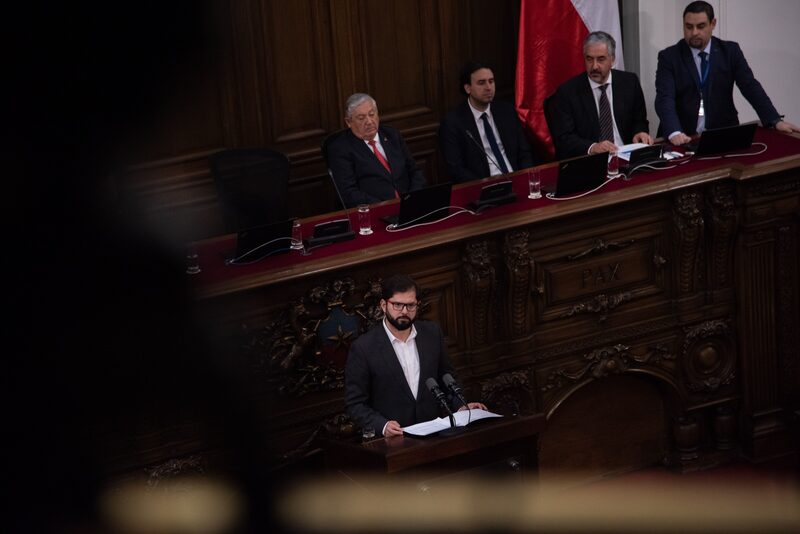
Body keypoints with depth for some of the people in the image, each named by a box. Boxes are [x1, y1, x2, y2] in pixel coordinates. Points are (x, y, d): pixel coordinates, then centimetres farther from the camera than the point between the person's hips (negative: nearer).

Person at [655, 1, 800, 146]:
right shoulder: (669, 57, -1)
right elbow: (665, 98, -12)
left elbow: (751, 88, 2)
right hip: (684, 137, -1)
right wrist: (674, 133, -31)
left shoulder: (730, 51, 6)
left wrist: (776, 121, -12)